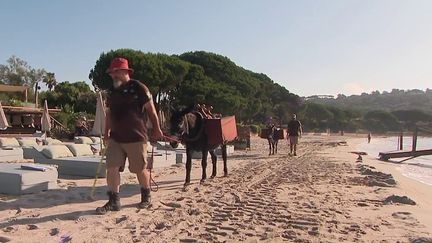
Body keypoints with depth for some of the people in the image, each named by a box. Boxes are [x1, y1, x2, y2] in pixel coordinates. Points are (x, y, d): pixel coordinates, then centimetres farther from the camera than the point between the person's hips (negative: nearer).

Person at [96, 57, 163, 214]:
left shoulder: (138, 88, -8)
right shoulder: (112, 91, 12)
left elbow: (151, 109, -5)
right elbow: (109, 113, 20)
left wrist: (156, 129, -3)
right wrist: (106, 133, 16)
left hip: (136, 137, -5)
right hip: (115, 138, 6)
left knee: (140, 169, 6)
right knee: (111, 168, -1)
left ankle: (146, 197, 28)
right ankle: (114, 201, 11)